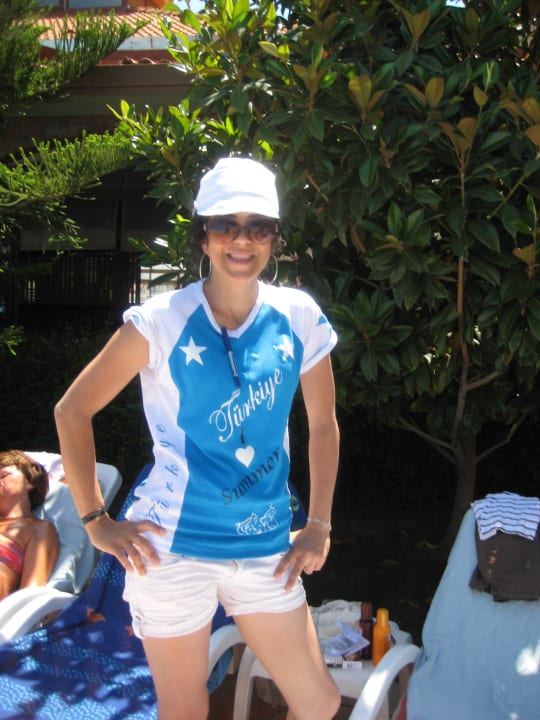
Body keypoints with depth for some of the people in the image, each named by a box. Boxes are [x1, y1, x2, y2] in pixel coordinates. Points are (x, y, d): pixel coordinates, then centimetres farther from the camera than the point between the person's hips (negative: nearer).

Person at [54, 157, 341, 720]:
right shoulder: (162, 321, -10)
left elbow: (323, 424, 11)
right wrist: (95, 520, -4)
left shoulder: (299, 318, -1)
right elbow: (72, 410, -2)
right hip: (174, 547, -3)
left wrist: (318, 525, 8)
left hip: (265, 549, 4)